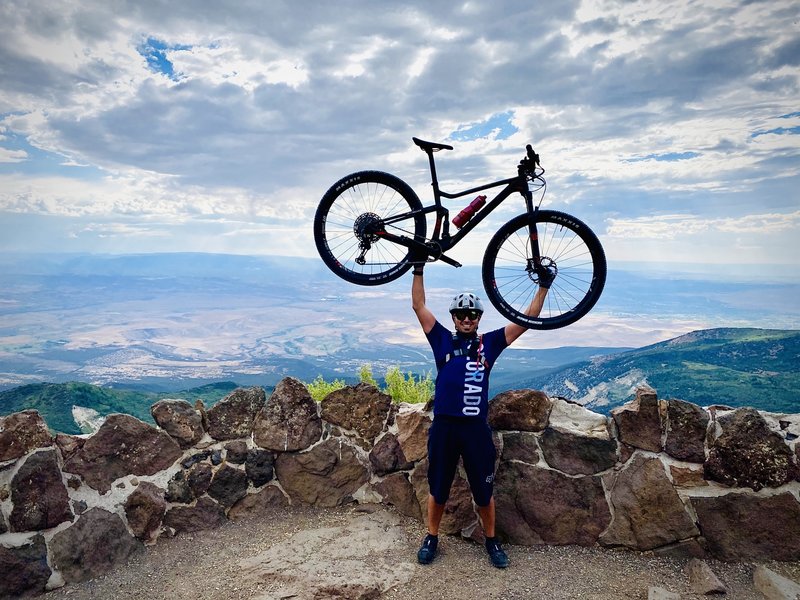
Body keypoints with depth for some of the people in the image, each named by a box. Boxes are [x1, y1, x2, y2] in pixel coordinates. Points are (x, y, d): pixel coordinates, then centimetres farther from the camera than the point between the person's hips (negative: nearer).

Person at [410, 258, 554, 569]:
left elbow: (527, 319, 3)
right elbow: (419, 306, -1)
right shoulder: (442, 340, 3)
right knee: (437, 488, 14)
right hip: (444, 425, 0)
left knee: (483, 490, 13)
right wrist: (418, 269, -6)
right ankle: (431, 538, 34)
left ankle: (491, 540, 34)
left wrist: (543, 286, -1)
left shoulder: (489, 343, 4)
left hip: (476, 427, 0)